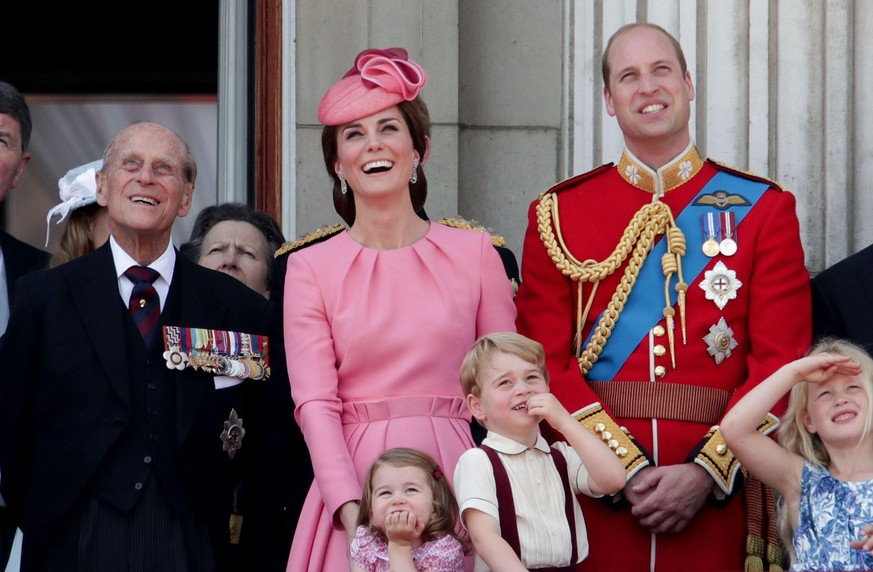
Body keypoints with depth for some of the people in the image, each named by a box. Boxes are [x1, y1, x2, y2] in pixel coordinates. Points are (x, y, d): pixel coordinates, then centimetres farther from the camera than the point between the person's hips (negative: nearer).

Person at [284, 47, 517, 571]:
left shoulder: (475, 252, 6)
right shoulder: (310, 268, 4)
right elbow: (314, 400, -5)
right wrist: (352, 511, -18)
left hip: (453, 479, 1)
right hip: (353, 480, 0)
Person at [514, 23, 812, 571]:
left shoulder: (763, 208, 4)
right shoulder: (558, 214, 6)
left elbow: (782, 358, -3)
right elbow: (547, 363, -1)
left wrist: (707, 471, -14)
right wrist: (627, 467, -13)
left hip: (717, 497, 0)